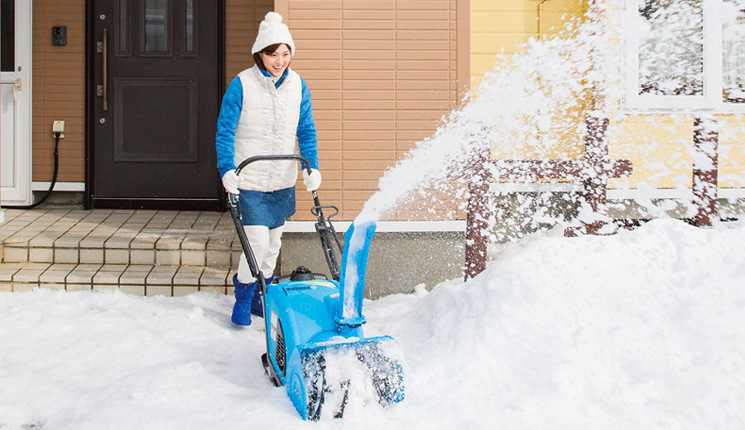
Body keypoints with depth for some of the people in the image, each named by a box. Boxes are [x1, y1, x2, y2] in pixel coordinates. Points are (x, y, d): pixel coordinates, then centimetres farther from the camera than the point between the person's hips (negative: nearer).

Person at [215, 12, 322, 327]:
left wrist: (312, 168, -8)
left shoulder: (297, 85, 1)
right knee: (258, 241, -10)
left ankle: (260, 296, 36)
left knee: (273, 243, 15)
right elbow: (225, 131, -10)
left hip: (283, 181, 5)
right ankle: (242, 300, 14)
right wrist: (227, 170, -22)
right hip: (249, 181, -5)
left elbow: (306, 131, 4)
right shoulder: (242, 84, -12)